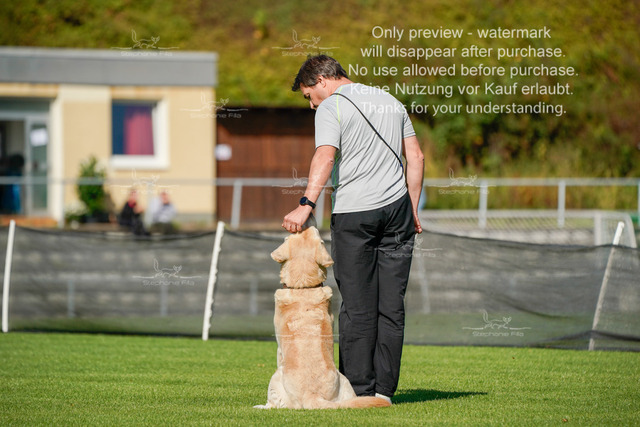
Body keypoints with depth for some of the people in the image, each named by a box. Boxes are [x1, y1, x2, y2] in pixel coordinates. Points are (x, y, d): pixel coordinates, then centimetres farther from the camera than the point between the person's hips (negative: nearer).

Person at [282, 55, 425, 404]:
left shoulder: (331, 107, -4)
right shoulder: (390, 101, 17)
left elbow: (325, 157, -21)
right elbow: (416, 157, 15)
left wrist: (306, 205, -30)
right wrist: (412, 211, 19)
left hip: (353, 213, -5)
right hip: (396, 206, 5)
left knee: (357, 306, 0)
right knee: (391, 303, 5)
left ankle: (359, 388, 1)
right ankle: (384, 388, 6)